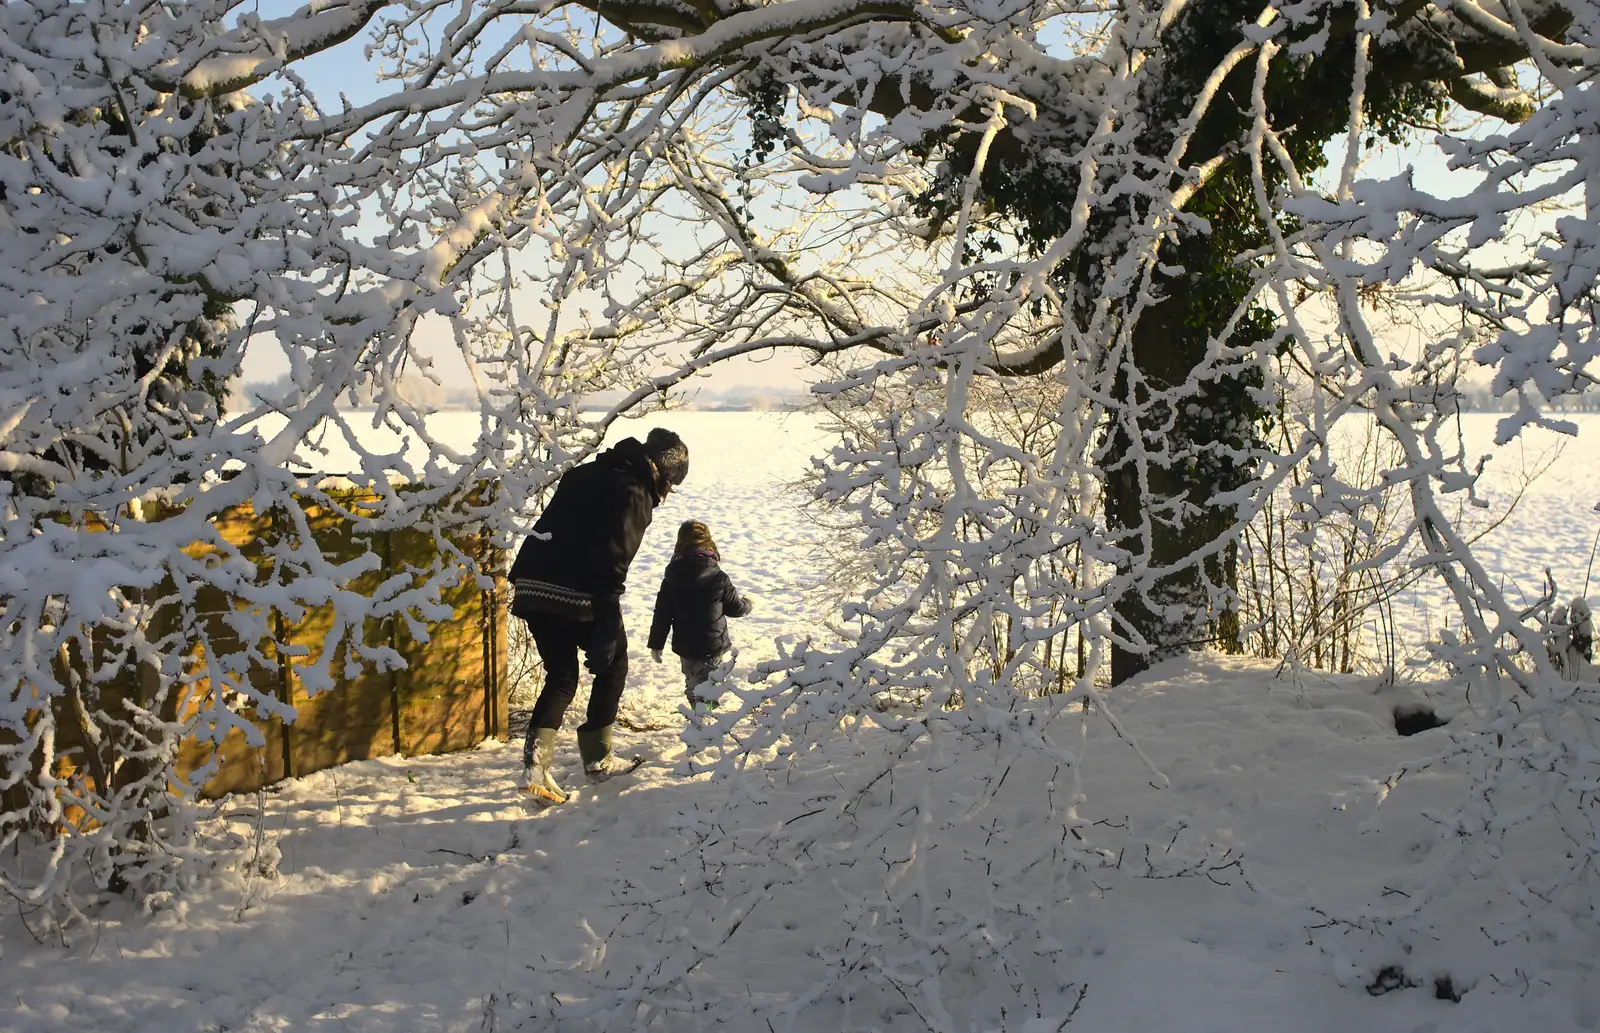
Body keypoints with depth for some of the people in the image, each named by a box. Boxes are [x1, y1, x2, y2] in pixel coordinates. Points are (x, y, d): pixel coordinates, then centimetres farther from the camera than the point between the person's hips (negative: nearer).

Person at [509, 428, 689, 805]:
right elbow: (612, 559, -16)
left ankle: (535, 763, -2)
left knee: (561, 677, 16)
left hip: (534, 587, 8)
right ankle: (597, 758, 21)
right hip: (578, 594, -7)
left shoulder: (590, 473, 22)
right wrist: (607, 627, -19)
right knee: (613, 665, 16)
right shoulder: (634, 493, -6)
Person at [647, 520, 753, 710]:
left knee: (692, 685, 21)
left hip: (684, 646, 3)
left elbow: (662, 614, -3)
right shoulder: (719, 579, -13)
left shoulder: (671, 578, -7)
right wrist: (747, 604, 24)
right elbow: (735, 607, 1)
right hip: (712, 645, -3)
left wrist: (656, 644, 6)